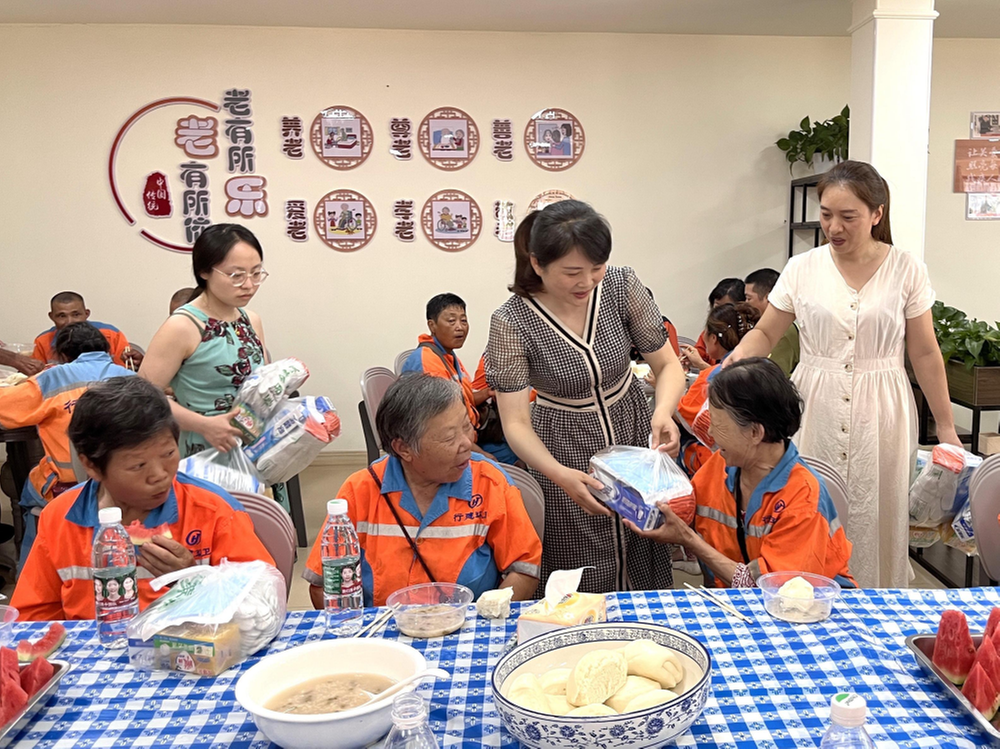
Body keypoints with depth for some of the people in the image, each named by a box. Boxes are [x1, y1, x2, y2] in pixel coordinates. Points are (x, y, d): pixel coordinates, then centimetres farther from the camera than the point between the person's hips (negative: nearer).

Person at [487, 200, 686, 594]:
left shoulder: (622, 286, -14)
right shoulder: (511, 322, -21)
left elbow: (668, 364, -6)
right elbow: (515, 423, -20)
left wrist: (663, 412, -27)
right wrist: (559, 474, -37)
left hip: (633, 430, 3)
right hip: (564, 451, -3)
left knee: (646, 565, 13)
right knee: (583, 580, 5)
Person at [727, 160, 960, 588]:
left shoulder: (906, 270, 0)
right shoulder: (802, 268, 1)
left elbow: (925, 353, 4)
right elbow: (765, 334, 5)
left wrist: (946, 427, 6)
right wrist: (732, 363, -16)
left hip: (879, 418, 0)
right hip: (815, 413, 1)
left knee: (875, 520, 3)